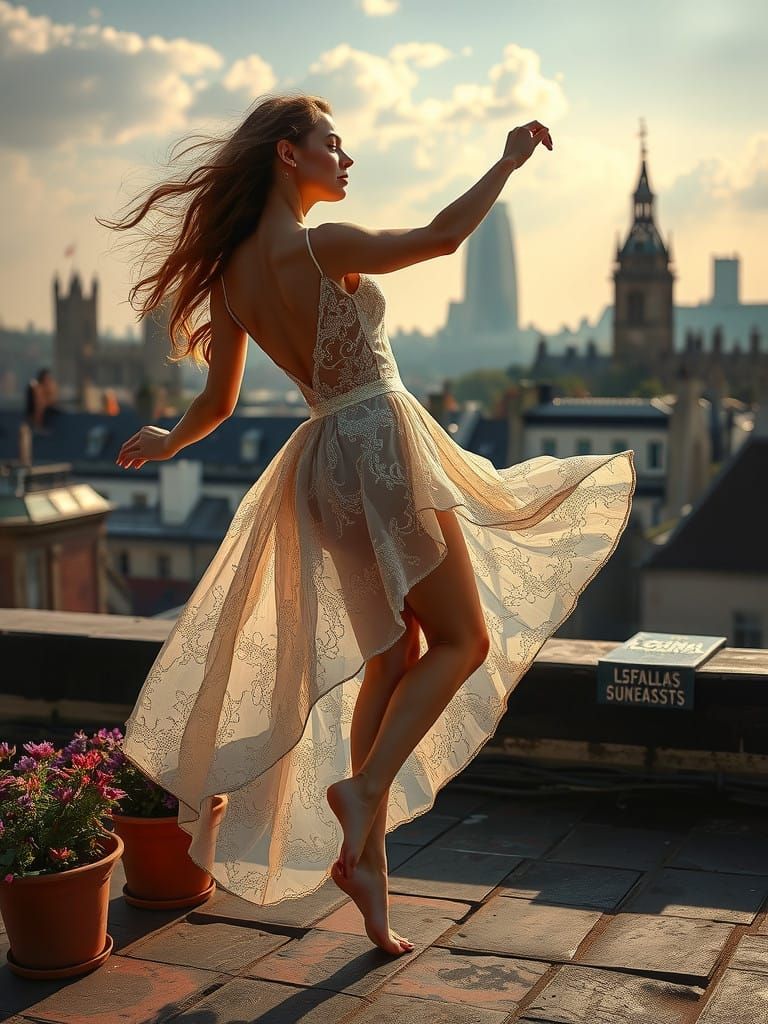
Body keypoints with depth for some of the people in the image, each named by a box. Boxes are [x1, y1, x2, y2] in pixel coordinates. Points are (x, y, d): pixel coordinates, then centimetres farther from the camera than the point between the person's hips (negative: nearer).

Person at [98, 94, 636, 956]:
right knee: (463, 639, 7)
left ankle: (364, 856, 18)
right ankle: (364, 786, -4)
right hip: (379, 443, -8)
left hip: (322, 458, 8)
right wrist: (508, 161, 2)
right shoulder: (319, 247, -16)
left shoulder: (229, 273, 6)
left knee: (391, 657, 16)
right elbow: (442, 237, -11)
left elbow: (217, 402, 12)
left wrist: (167, 442, 32)